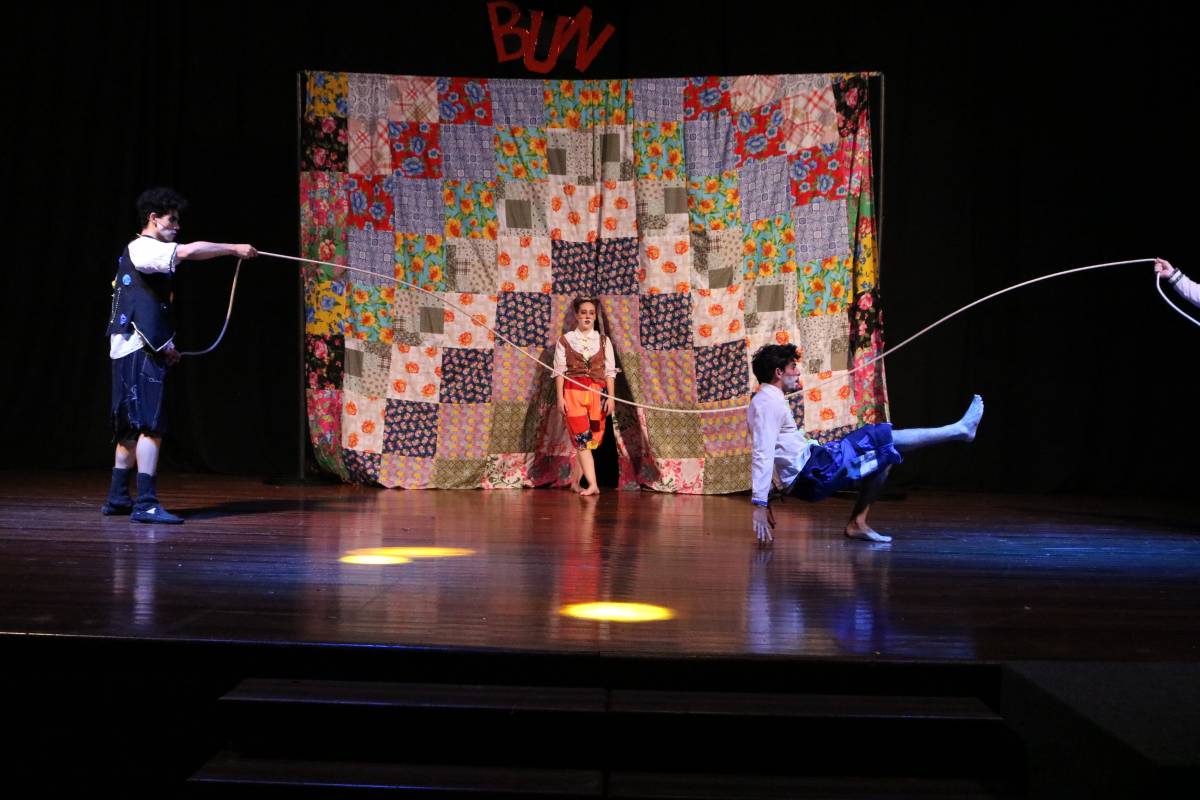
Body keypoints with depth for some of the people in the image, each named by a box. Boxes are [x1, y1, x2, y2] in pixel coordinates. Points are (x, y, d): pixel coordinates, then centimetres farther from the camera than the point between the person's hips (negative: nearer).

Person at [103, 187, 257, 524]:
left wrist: (164, 344, 19)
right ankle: (146, 503, -16)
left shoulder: (145, 253, 21)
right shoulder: (141, 248, -9)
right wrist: (235, 249, -23)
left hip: (143, 350, 10)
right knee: (151, 424, -14)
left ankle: (117, 498, 21)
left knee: (133, 426, 14)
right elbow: (188, 251, -28)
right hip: (139, 351, -10)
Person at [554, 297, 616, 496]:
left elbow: (610, 371, 7)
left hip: (597, 393, 2)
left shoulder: (603, 341, 10)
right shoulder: (565, 340, 6)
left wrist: (610, 397, -2)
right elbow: (559, 371, 3)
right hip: (573, 392, -2)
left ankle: (575, 481, 14)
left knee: (591, 440, 1)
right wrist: (560, 397, -5)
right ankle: (592, 485, -15)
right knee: (582, 439, -11)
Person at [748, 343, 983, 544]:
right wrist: (759, 505, -28)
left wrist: (766, 501, 23)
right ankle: (959, 430, 9)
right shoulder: (768, 403, -16)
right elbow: (763, 455, -23)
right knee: (884, 439, -3)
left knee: (884, 452, 14)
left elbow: (765, 455, 20)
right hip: (811, 472, -10)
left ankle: (857, 522, 5)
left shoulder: (768, 400, 17)